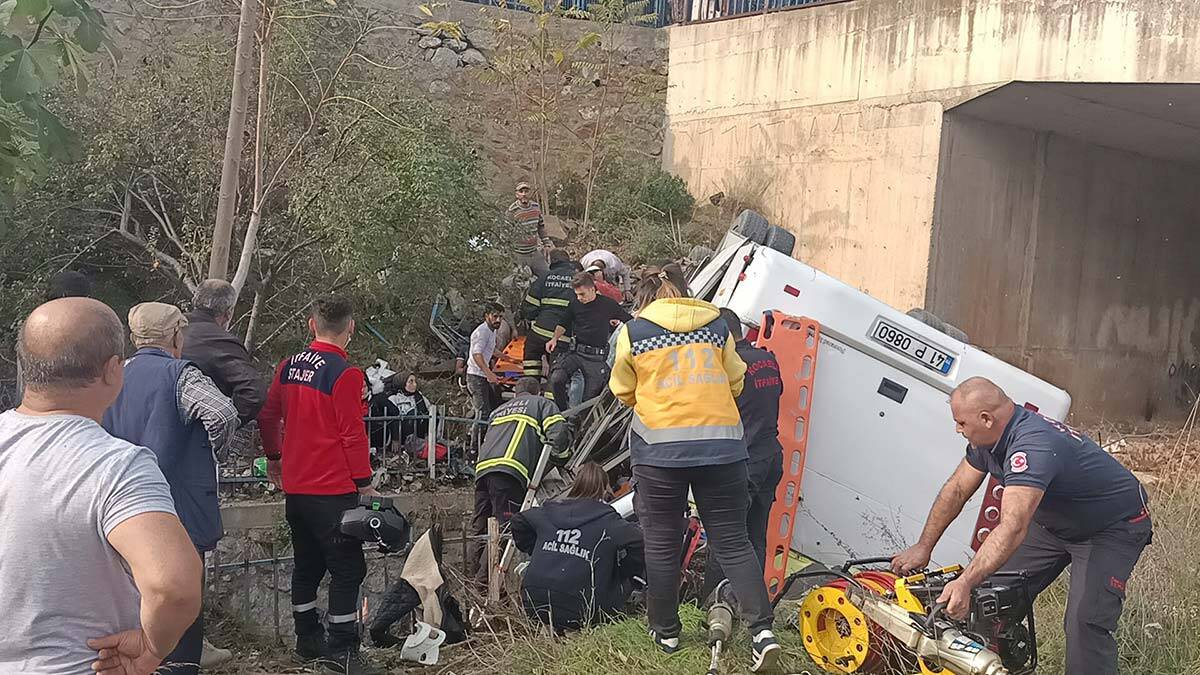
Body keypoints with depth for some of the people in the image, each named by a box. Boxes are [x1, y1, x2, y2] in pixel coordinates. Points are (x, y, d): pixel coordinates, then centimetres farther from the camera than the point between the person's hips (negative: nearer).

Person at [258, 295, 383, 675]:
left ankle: (308, 640, 28)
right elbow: (352, 434, -15)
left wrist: (273, 457, 30)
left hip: (295, 486, 7)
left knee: (307, 564, 18)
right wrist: (365, 483, -6)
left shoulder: (289, 366, 6)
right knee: (347, 569, 0)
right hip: (333, 488, -7)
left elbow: (268, 416, 15)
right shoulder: (346, 374, -15)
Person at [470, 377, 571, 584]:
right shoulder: (542, 403, 20)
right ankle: (486, 573, -16)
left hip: (482, 467, 6)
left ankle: (473, 566, 13)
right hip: (509, 468, -6)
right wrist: (558, 456, 15)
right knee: (503, 526, -10)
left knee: (481, 525, 14)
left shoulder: (498, 410, 37)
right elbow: (559, 432, 2)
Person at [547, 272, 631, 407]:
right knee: (556, 380, -20)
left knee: (590, 398, -2)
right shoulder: (575, 303, 6)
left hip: (597, 357, -2)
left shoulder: (608, 304, 0)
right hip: (575, 351, 2)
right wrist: (555, 339, 3)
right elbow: (564, 324, 18)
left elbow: (631, 321, 11)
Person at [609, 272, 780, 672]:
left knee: (662, 544, 11)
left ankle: (665, 631, 22)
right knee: (733, 541, 8)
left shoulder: (633, 332, 5)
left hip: (659, 448, -2)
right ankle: (762, 629, -3)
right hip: (722, 445, 2)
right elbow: (735, 383, 19)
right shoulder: (717, 326, 12)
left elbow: (623, 392, 15)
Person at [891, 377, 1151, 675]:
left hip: (1115, 527, -9)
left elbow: (1012, 529, -48)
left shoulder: (1032, 446, -38)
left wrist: (965, 583, -55)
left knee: (1084, 622, -21)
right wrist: (923, 547, -1)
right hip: (1056, 522, 9)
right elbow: (956, 491, 1)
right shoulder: (989, 437, -9)